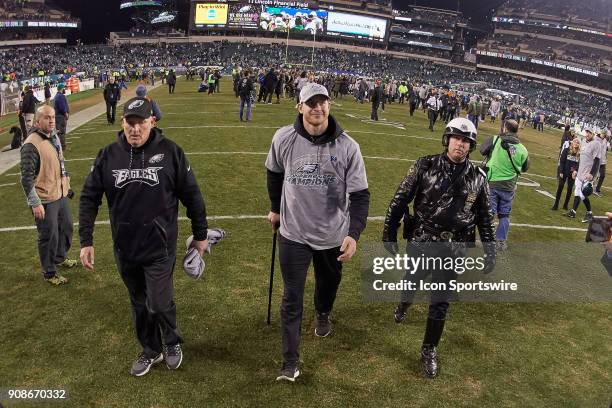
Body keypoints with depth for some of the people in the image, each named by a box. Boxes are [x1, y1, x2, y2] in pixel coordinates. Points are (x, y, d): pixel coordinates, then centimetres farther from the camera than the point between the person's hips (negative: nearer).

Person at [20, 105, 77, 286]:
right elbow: (27, 178, -19)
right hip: (45, 200, -8)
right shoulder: (31, 145, -20)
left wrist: (67, 185, 23)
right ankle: (49, 273, 20)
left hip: (61, 195, 9)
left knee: (66, 227, 22)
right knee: (49, 236, 3)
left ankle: (60, 257, 46)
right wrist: (35, 204, -19)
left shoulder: (54, 137, 7)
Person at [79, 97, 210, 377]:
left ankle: (172, 343, 31)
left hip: (159, 248, -3)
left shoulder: (170, 152, -9)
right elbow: (89, 198, 4)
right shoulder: (108, 155, -3)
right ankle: (150, 351, 38)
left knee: (159, 304, -1)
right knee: (139, 305, 16)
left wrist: (200, 234, 3)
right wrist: (86, 241, -1)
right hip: (125, 249, 3)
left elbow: (192, 195, -2)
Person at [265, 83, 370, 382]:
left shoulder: (347, 146, -16)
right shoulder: (283, 139, -12)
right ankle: (290, 361, 18)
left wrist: (353, 234, -28)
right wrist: (276, 209, 18)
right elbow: (274, 173, 8)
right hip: (293, 233, 0)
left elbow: (360, 195, -14)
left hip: (333, 235, 1)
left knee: (328, 284, 24)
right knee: (292, 297, 3)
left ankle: (323, 315, 59)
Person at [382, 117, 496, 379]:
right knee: (412, 284, 21)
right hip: (420, 242, -1)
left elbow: (484, 217, 8)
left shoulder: (478, 178, -1)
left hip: (453, 250, 1)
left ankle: (429, 350, 25)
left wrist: (490, 251, 6)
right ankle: (404, 304, 57)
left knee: (441, 303, 6)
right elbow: (400, 199, -5)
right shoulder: (426, 166, -8)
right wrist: (389, 233, -6)